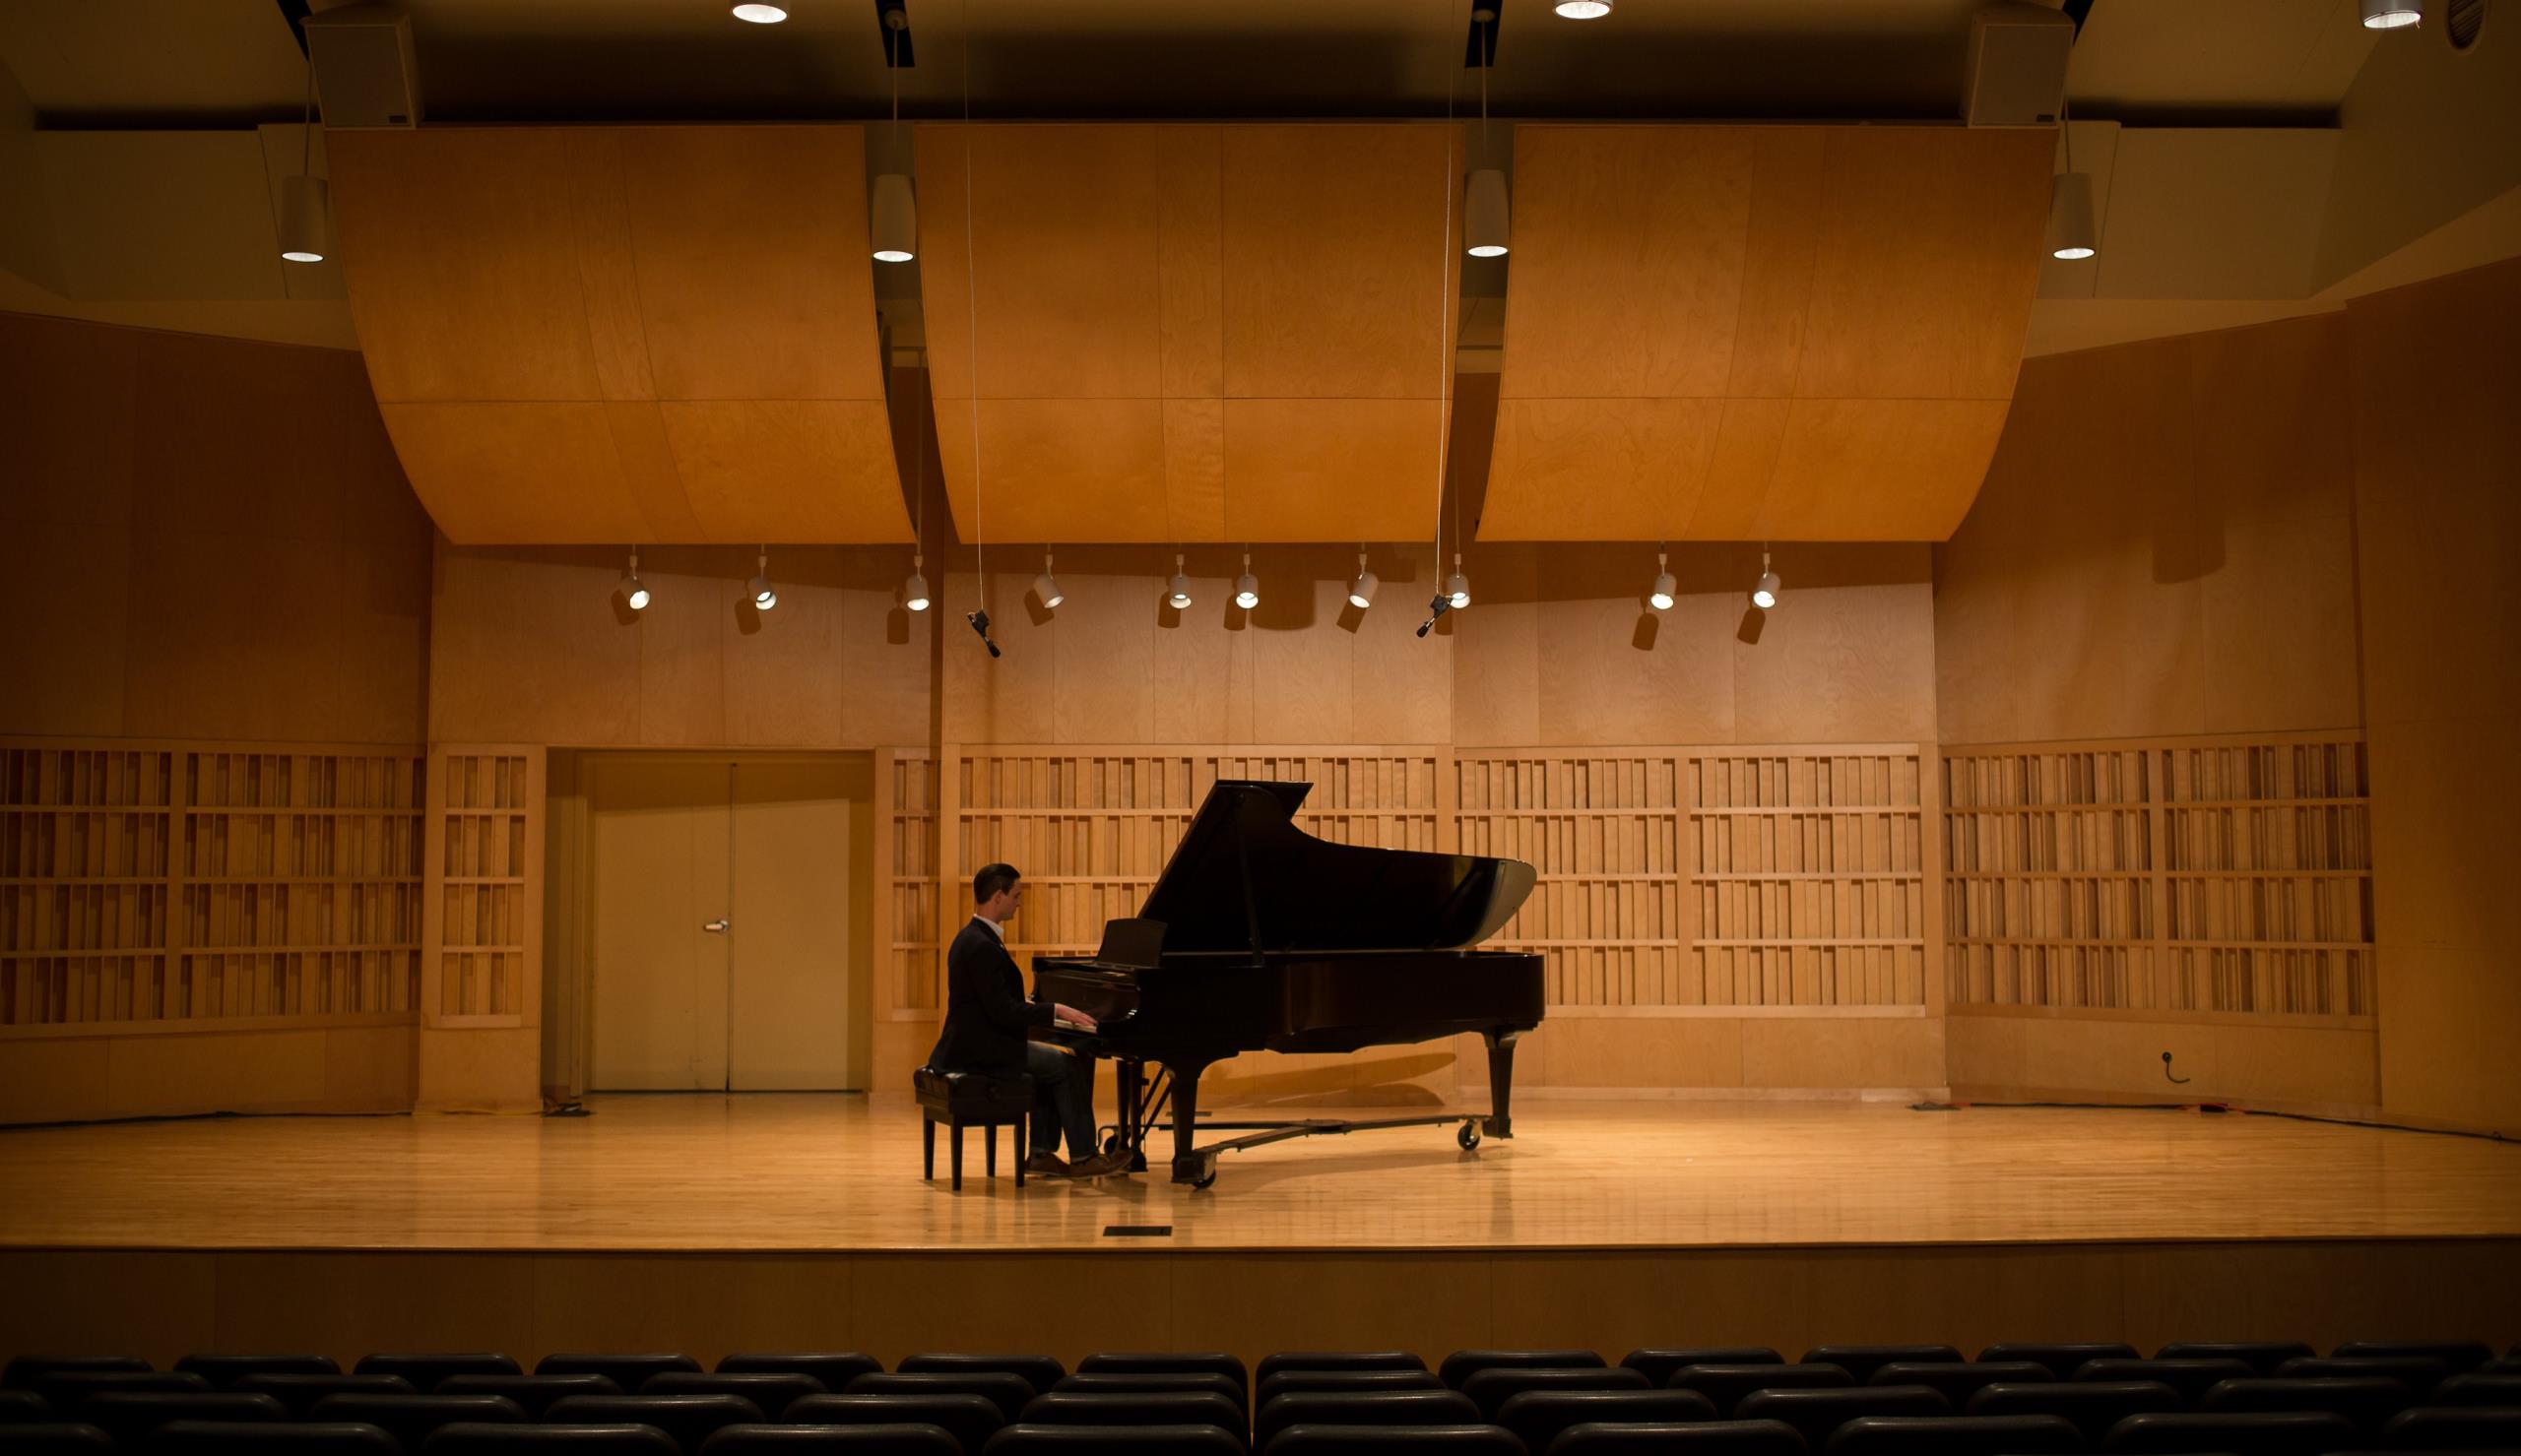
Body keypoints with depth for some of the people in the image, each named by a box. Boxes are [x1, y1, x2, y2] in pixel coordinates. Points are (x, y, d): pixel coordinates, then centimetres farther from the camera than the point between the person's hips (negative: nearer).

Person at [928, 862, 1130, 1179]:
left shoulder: (974, 937, 12)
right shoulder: (982, 946, -21)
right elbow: (1003, 1012, -24)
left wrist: (1048, 1010, 11)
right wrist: (1056, 1010, -16)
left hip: (977, 1045, 10)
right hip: (982, 1053, -10)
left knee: (1054, 1063, 18)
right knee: (1071, 1066, -5)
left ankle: (1040, 1154, 16)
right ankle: (1082, 1158, 2)